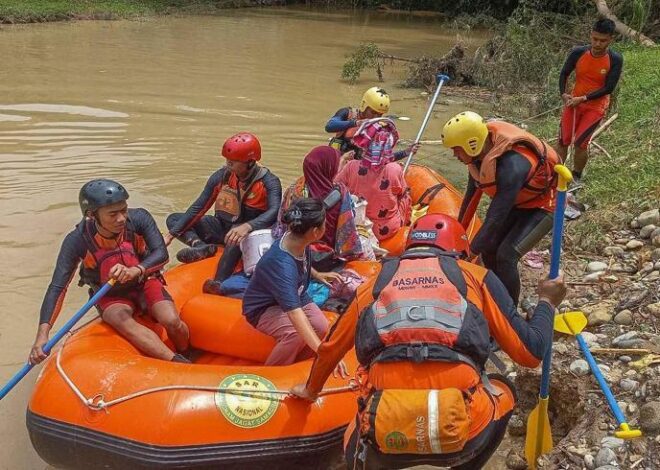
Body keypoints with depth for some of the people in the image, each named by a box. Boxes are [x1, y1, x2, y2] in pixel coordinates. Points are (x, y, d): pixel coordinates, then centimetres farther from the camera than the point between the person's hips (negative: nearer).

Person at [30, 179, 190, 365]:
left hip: (145, 283, 1)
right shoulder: (77, 241, -23)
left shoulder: (139, 219, -21)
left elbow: (161, 254, -26)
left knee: (171, 321, -26)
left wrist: (135, 271, -47)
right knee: (122, 320, -34)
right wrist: (43, 334, -35)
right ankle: (180, 364, -36)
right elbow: (57, 288, -24)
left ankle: (188, 355, 6)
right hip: (111, 297, -1)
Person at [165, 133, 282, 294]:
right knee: (173, 219, -3)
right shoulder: (221, 176, -4)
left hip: (249, 233, -6)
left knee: (237, 237, -42)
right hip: (221, 227, 6)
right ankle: (201, 247, -28)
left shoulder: (268, 182, -16)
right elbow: (197, 208, -3)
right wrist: (171, 235, -10)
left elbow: (275, 212, -33)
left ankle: (219, 282, -52)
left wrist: (247, 226, -51)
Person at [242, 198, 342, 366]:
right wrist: (323, 351, -53)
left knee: (322, 327, -20)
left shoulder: (298, 240, -15)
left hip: (294, 296, 7)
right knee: (296, 334, -33)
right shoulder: (282, 264, -39)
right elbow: (294, 312, -47)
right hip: (263, 308, -7)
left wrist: (317, 275, 15)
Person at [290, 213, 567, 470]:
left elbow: (330, 348, 35)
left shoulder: (375, 284, 22)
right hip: (462, 431, -2)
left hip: (385, 436, 2)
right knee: (502, 391, 33)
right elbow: (530, 352, 14)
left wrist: (311, 389, 55)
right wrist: (546, 301, 34)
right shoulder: (474, 276, 15)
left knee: (358, 447, 38)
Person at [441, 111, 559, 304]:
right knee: (488, 248, 1)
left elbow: (496, 217, -36)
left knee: (506, 255, -19)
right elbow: (472, 194, 2)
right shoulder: (481, 153, -14)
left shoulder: (511, 165, -39)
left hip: (542, 205, -8)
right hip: (515, 200, 8)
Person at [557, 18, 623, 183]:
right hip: (574, 102, 3)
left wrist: (583, 98, -20)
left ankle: (576, 177, 10)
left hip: (596, 106, -3)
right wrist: (564, 94, -12)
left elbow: (608, 88, -15)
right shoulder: (578, 53, -11)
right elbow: (564, 74, 4)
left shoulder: (615, 60, -16)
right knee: (563, 141, 1)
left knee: (580, 143, -11)